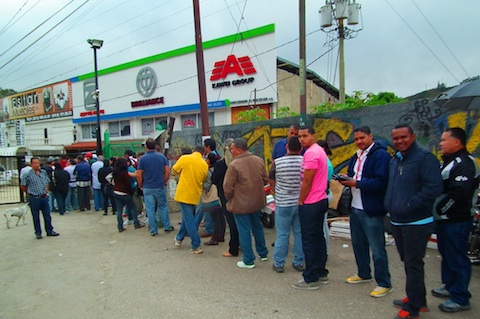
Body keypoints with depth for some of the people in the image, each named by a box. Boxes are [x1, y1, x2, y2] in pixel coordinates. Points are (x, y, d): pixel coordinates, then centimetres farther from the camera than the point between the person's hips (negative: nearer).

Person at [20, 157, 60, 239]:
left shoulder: (44, 172, 5)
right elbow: (22, 186, -1)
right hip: (34, 199, -4)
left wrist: (46, 192, 10)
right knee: (36, 217, 7)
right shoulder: (28, 174, -9)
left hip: (44, 197, 4)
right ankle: (38, 233, 19)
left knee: (47, 215, 8)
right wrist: (30, 192, 6)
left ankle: (49, 231, 18)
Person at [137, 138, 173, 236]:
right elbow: (167, 171, -3)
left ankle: (153, 230, 11)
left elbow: (139, 175, -8)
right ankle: (167, 227, 20)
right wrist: (164, 182, 10)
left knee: (150, 209, 6)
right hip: (160, 187, 1)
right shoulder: (162, 156, -2)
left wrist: (140, 185, 7)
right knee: (163, 206, 15)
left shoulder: (142, 159, -7)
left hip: (147, 188, -1)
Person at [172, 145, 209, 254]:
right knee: (187, 217, 22)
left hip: (184, 194, -3)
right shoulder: (205, 165, -1)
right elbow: (203, 181, 8)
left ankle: (196, 247, 1)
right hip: (195, 195, 4)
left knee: (189, 219, 1)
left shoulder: (184, 158, -8)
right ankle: (179, 238, 37)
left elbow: (174, 171, 2)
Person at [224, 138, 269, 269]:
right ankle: (263, 254, 36)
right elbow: (265, 179, 8)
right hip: (257, 201, 7)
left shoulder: (234, 165, -20)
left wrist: (229, 199, 2)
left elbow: (228, 187, -17)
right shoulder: (259, 160, -1)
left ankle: (248, 261, 15)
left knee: (244, 231, 5)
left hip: (241, 203, -6)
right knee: (257, 227, 22)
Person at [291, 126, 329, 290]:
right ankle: (321, 274, 27)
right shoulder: (319, 151, 14)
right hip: (321, 200, 10)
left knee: (309, 240, -2)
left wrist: (300, 201, -8)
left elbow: (307, 182, -19)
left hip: (311, 204, -10)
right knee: (318, 237, 16)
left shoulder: (311, 153, -18)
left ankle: (311, 279, 8)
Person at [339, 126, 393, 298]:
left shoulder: (381, 155, -13)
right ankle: (363, 274, 38)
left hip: (371, 211, -9)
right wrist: (346, 181, 0)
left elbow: (381, 182, -22)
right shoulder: (356, 157, 16)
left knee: (377, 248, 0)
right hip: (355, 208, 9)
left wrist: (357, 183, -20)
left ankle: (384, 284, 15)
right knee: (358, 244, 20)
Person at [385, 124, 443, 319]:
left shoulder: (425, 158, -14)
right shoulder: (394, 160, 12)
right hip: (397, 221, 8)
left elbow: (433, 189, -23)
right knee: (408, 262, 20)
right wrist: (389, 205, 8)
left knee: (413, 264, 2)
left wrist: (408, 206, -22)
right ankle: (417, 299, 37)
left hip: (416, 222, -8)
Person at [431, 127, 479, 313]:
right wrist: (437, 212, 11)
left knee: (457, 259, -1)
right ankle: (450, 287, 35)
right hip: (444, 221, 10)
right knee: (447, 255, 20)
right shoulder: (449, 162, 16)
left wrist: (439, 209, -16)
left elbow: (459, 193, -26)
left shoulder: (464, 164, -17)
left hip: (455, 222, -10)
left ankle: (460, 299, 10)